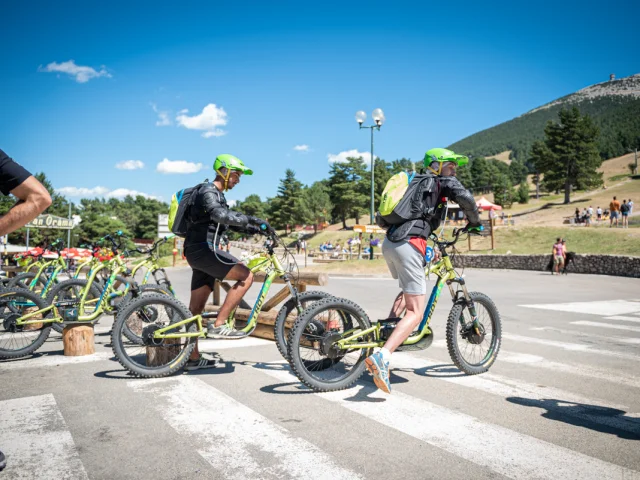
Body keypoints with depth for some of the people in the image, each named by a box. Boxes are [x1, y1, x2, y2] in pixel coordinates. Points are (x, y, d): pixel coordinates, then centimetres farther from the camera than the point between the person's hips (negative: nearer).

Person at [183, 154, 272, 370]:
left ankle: (193, 357, 18)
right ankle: (218, 325, -13)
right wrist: (252, 219, -32)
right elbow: (221, 216, -30)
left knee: (196, 307, 11)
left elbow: (231, 221, 25)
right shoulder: (208, 192, -11)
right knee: (246, 276, -16)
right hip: (203, 249, -10)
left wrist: (257, 229, 13)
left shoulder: (218, 196, 22)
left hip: (201, 252, 10)